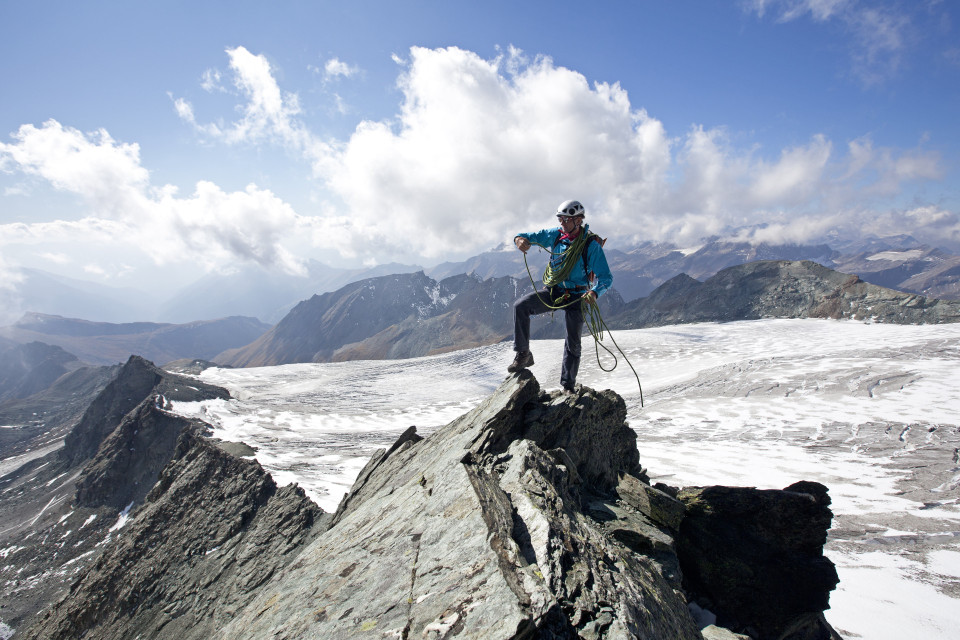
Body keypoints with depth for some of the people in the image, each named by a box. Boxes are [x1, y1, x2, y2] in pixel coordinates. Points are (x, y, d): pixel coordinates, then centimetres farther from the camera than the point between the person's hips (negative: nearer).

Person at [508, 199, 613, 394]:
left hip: (576, 296, -3)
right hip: (553, 291, 3)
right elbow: (532, 237, 5)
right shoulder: (556, 235, -1)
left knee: (573, 344, 1)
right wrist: (520, 239, -22)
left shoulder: (592, 244, -14)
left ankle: (568, 385, 20)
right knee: (520, 306, -21)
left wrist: (595, 292, -37)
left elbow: (606, 278, -15)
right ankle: (523, 354, -9)